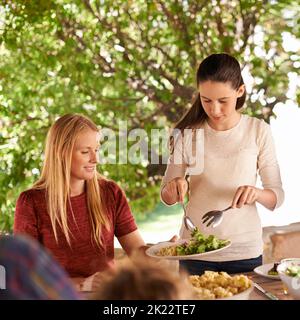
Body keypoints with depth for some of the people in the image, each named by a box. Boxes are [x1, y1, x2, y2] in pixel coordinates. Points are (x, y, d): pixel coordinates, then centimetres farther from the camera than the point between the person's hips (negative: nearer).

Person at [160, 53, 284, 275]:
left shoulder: (259, 131, -6)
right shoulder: (187, 133, -4)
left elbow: (277, 197, -3)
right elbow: (167, 198, 4)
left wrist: (256, 193, -24)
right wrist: (173, 187, -18)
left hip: (245, 250, 0)